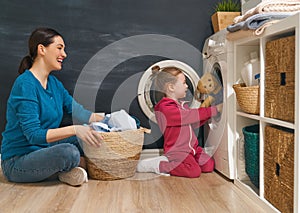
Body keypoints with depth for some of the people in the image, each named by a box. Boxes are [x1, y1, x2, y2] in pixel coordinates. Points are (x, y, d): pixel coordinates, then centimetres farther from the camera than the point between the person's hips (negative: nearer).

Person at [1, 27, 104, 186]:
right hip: (16, 163, -9)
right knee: (68, 152, -33)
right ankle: (81, 162, -2)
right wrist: (74, 129, -35)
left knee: (92, 138, 8)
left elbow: (77, 111, 9)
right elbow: (33, 134, -25)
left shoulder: (54, 83, 8)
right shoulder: (25, 84, -19)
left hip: (43, 150, 9)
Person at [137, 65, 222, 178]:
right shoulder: (166, 108, -18)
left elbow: (194, 123, 20)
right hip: (176, 150, -9)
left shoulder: (181, 105, 14)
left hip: (191, 147, 10)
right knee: (194, 171, -24)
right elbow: (189, 115, -24)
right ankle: (156, 165, -8)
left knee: (209, 166, -2)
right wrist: (215, 109, -19)